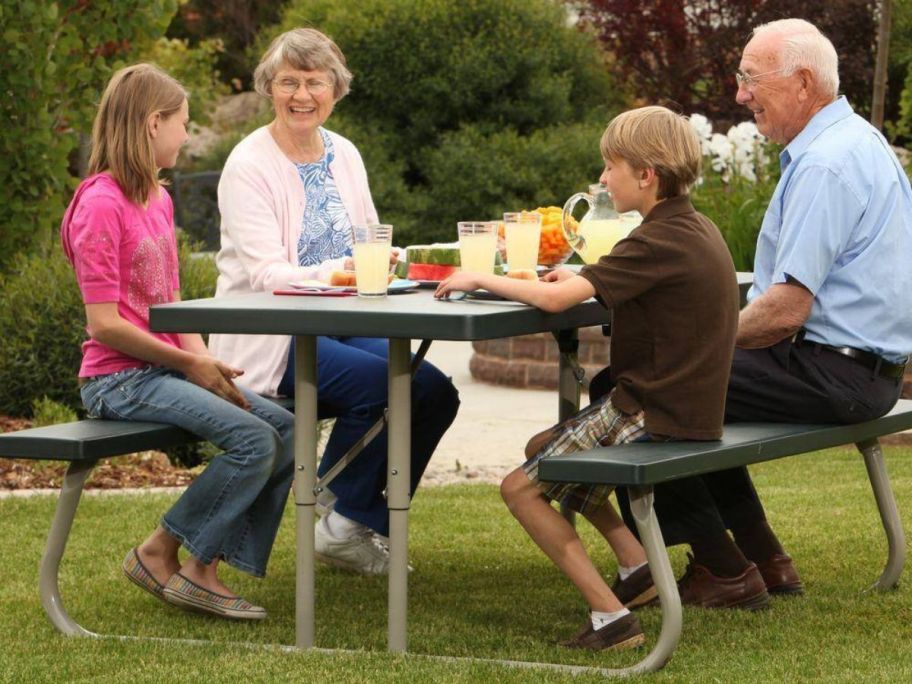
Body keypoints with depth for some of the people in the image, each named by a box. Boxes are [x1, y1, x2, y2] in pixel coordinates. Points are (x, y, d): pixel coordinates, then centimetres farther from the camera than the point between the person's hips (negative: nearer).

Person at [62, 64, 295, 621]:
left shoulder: (159, 200, 15)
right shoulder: (101, 204, -14)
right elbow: (105, 324, -17)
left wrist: (205, 359, -1)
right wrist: (189, 364, -13)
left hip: (165, 369, 9)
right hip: (119, 379, -9)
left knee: (284, 428, -6)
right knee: (254, 440, -22)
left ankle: (207, 569, -5)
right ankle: (159, 554, -7)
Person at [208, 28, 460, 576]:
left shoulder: (344, 155, 10)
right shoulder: (249, 166, -10)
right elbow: (265, 274, -18)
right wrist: (338, 271, -35)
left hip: (341, 324, 7)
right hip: (272, 338, -7)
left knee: (434, 390, -14)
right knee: (377, 381, -29)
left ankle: (359, 526, 3)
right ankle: (345, 521, -7)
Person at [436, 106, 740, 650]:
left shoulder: (657, 243, -21)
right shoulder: (699, 229, 8)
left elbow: (555, 299, -26)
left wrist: (481, 279, -13)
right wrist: (582, 279, 7)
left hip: (654, 416, -10)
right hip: (688, 407, 10)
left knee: (520, 488, -4)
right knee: (541, 447, 24)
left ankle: (611, 616, -11)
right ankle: (635, 564, 16)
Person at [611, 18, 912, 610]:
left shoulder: (824, 166, -20)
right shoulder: (856, 140, 15)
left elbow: (786, 310, -24)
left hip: (831, 374, -11)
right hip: (864, 364, 11)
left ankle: (723, 570, 2)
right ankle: (764, 559, 24)